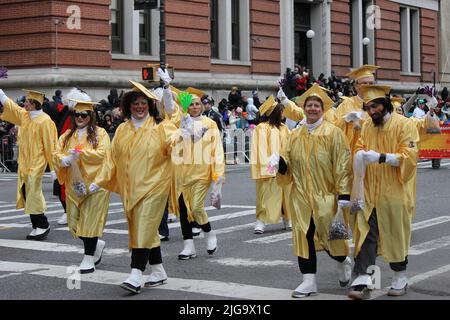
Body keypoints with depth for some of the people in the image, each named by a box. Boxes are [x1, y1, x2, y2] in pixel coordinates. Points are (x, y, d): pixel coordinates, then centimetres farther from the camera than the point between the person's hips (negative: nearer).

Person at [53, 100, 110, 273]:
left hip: (93, 183, -5)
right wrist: (64, 160, -15)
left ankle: (89, 259, 2)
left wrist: (79, 153, -17)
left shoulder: (100, 133, 0)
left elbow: (102, 154, -13)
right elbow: (56, 154, 7)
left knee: (90, 220, -6)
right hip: (74, 184, 5)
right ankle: (97, 244, 28)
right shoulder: (67, 135, 14)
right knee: (74, 223, 5)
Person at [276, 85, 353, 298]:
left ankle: (343, 261, 32)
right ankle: (309, 280, 6)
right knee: (304, 236, 0)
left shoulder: (333, 132, -4)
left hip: (325, 195, -4)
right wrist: (280, 162, -11)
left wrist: (344, 193, -14)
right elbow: (289, 163, 13)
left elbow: (342, 165, -8)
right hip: (301, 195, 4)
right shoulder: (295, 135, 10)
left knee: (329, 236, 0)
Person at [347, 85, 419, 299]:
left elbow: (409, 156, -14)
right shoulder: (367, 127, 8)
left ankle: (400, 278, 25)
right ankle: (362, 281, -10)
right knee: (366, 235, -6)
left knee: (396, 235, 8)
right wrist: (360, 155, -11)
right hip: (370, 192, 3)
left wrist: (380, 157, -24)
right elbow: (359, 152, 11)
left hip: (395, 192, -3)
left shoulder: (403, 125, -6)